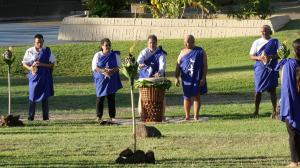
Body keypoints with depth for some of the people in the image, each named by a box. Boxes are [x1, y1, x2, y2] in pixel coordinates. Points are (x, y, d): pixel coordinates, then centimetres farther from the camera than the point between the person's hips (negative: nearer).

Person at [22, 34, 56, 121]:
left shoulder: (47, 51, 0)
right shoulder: (30, 51, 0)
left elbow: (52, 64, 0)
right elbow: (24, 63, 7)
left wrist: (42, 64, -15)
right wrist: (30, 68, -14)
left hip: (45, 77, 0)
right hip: (34, 76, 0)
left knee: (45, 97, 1)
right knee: (33, 95, -4)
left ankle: (45, 116, 8)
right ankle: (31, 117, 2)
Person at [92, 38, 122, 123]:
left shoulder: (115, 55, 5)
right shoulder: (98, 55, 1)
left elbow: (118, 66, 1)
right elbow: (94, 67, -6)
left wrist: (112, 70, -19)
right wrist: (104, 71, -22)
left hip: (112, 80, 1)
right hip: (101, 79, -1)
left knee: (111, 98, 1)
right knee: (100, 97, -1)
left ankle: (112, 116, 5)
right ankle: (99, 117, 5)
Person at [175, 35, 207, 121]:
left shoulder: (200, 51, 1)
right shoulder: (183, 52, 9)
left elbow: (205, 66, -1)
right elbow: (178, 66, 9)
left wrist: (203, 78, -9)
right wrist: (177, 78, 1)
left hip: (197, 78, -2)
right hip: (186, 78, 2)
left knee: (196, 96, -3)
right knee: (187, 97, 5)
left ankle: (196, 116, 0)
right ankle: (187, 116, 13)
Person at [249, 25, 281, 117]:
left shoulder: (275, 42, 4)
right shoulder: (257, 42, 6)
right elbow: (251, 56, 6)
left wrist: (272, 57, -17)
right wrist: (259, 58, -15)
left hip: (272, 68, -1)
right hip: (260, 69, 1)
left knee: (272, 89, 1)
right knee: (258, 90, 1)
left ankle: (274, 111, 7)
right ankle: (256, 111, 9)